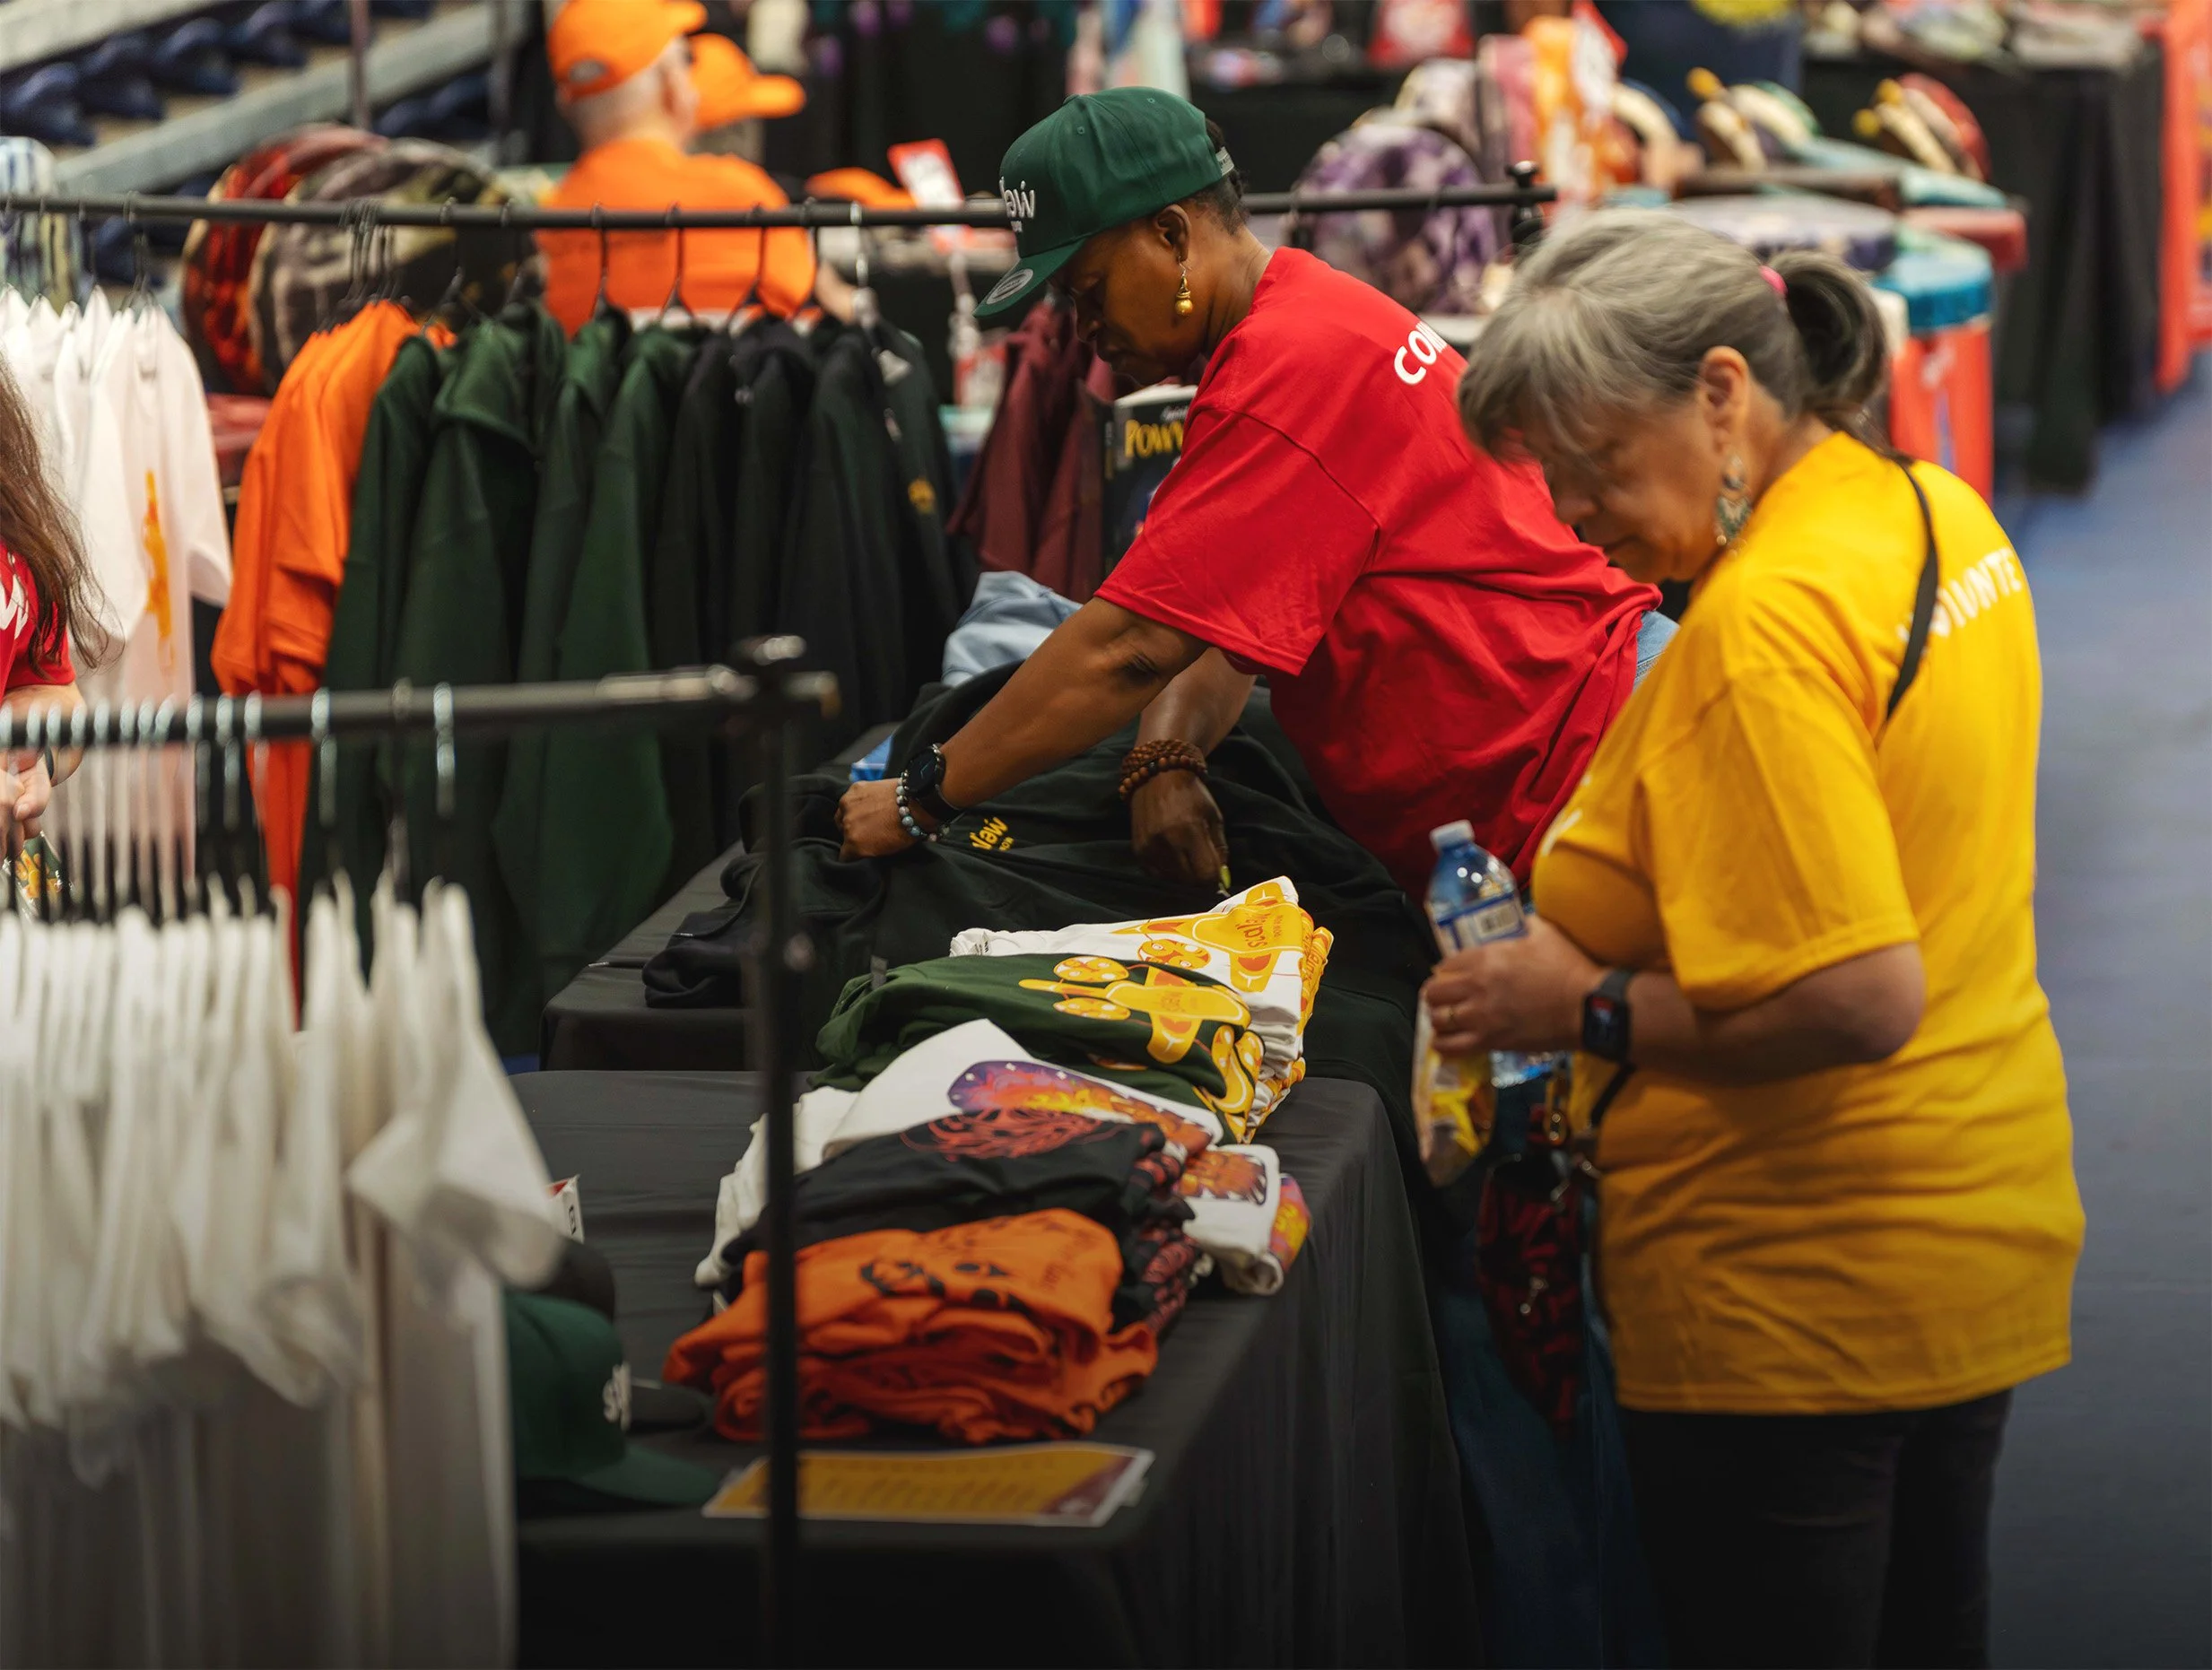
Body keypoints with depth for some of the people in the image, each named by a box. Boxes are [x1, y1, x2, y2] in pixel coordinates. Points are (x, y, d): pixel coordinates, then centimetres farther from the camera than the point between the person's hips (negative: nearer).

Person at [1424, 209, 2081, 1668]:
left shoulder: (1764, 627, -24)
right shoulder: (1940, 517, 5)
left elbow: (1860, 1000, -29)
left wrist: (1591, 1012, -18)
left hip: (1797, 1299, -10)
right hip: (1979, 1233, 10)